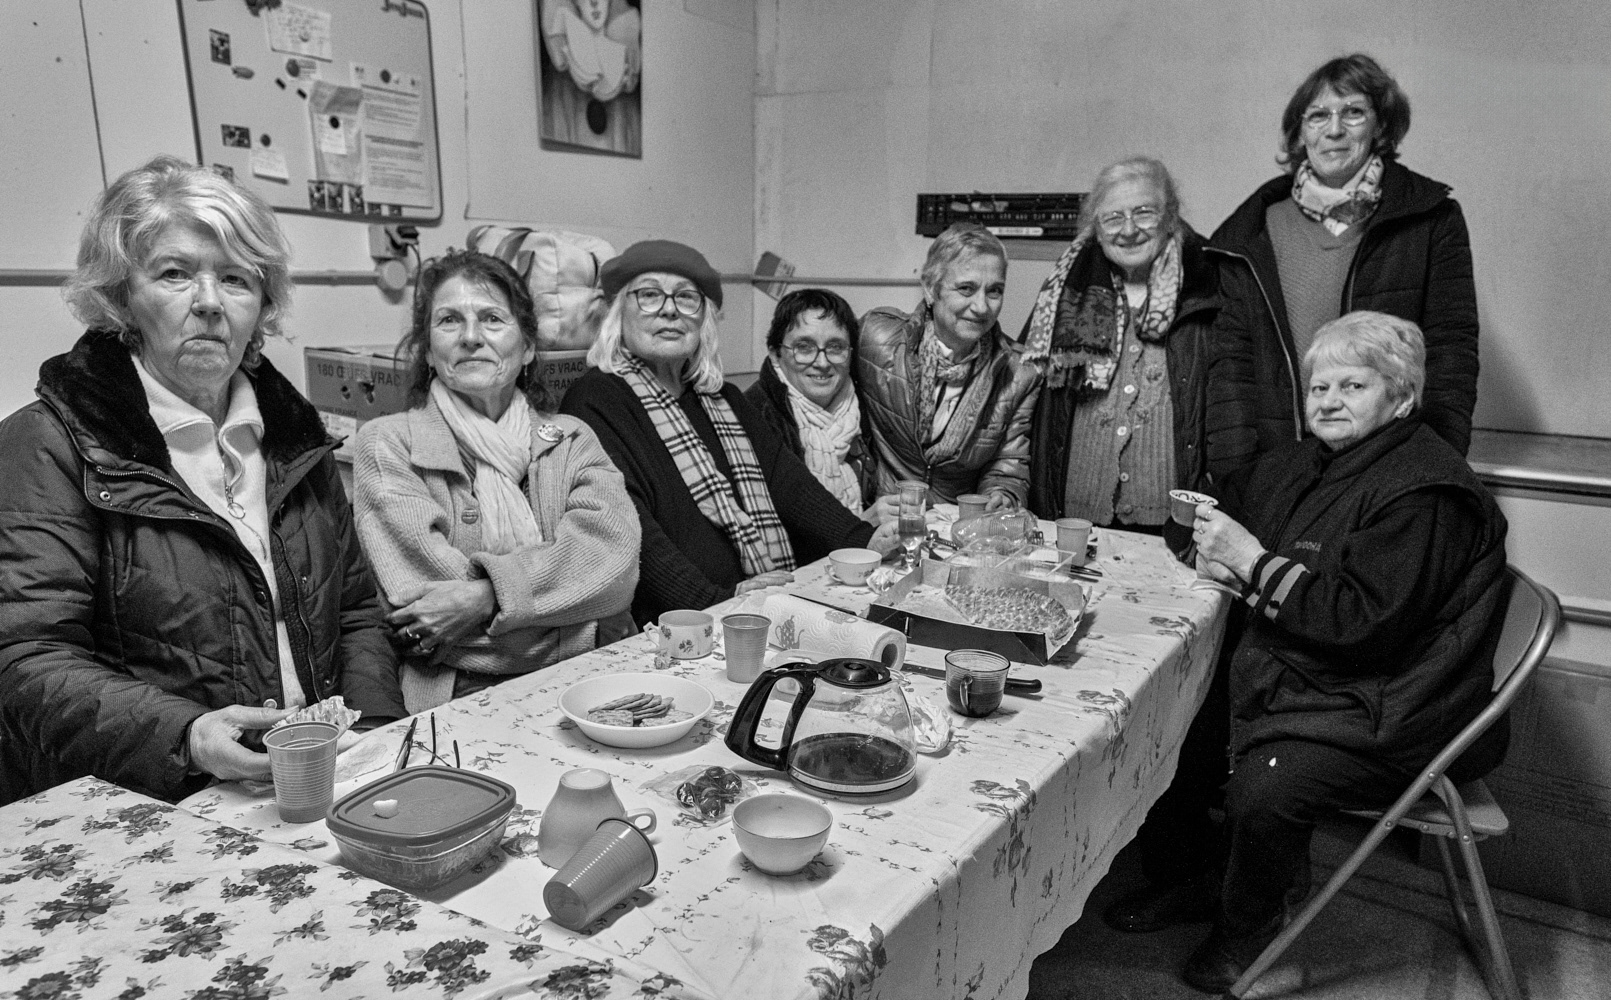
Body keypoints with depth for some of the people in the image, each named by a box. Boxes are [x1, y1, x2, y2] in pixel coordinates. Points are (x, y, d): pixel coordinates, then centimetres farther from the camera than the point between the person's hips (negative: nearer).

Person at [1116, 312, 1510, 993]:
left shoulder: (1425, 494, -18)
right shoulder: (1304, 462, 9)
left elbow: (1366, 623, -26)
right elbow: (1222, 505, 18)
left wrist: (1257, 563, -22)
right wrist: (1216, 549, -7)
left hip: (1384, 715, -9)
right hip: (1296, 675, 9)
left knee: (1262, 781, -26)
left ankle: (1247, 924, 4)